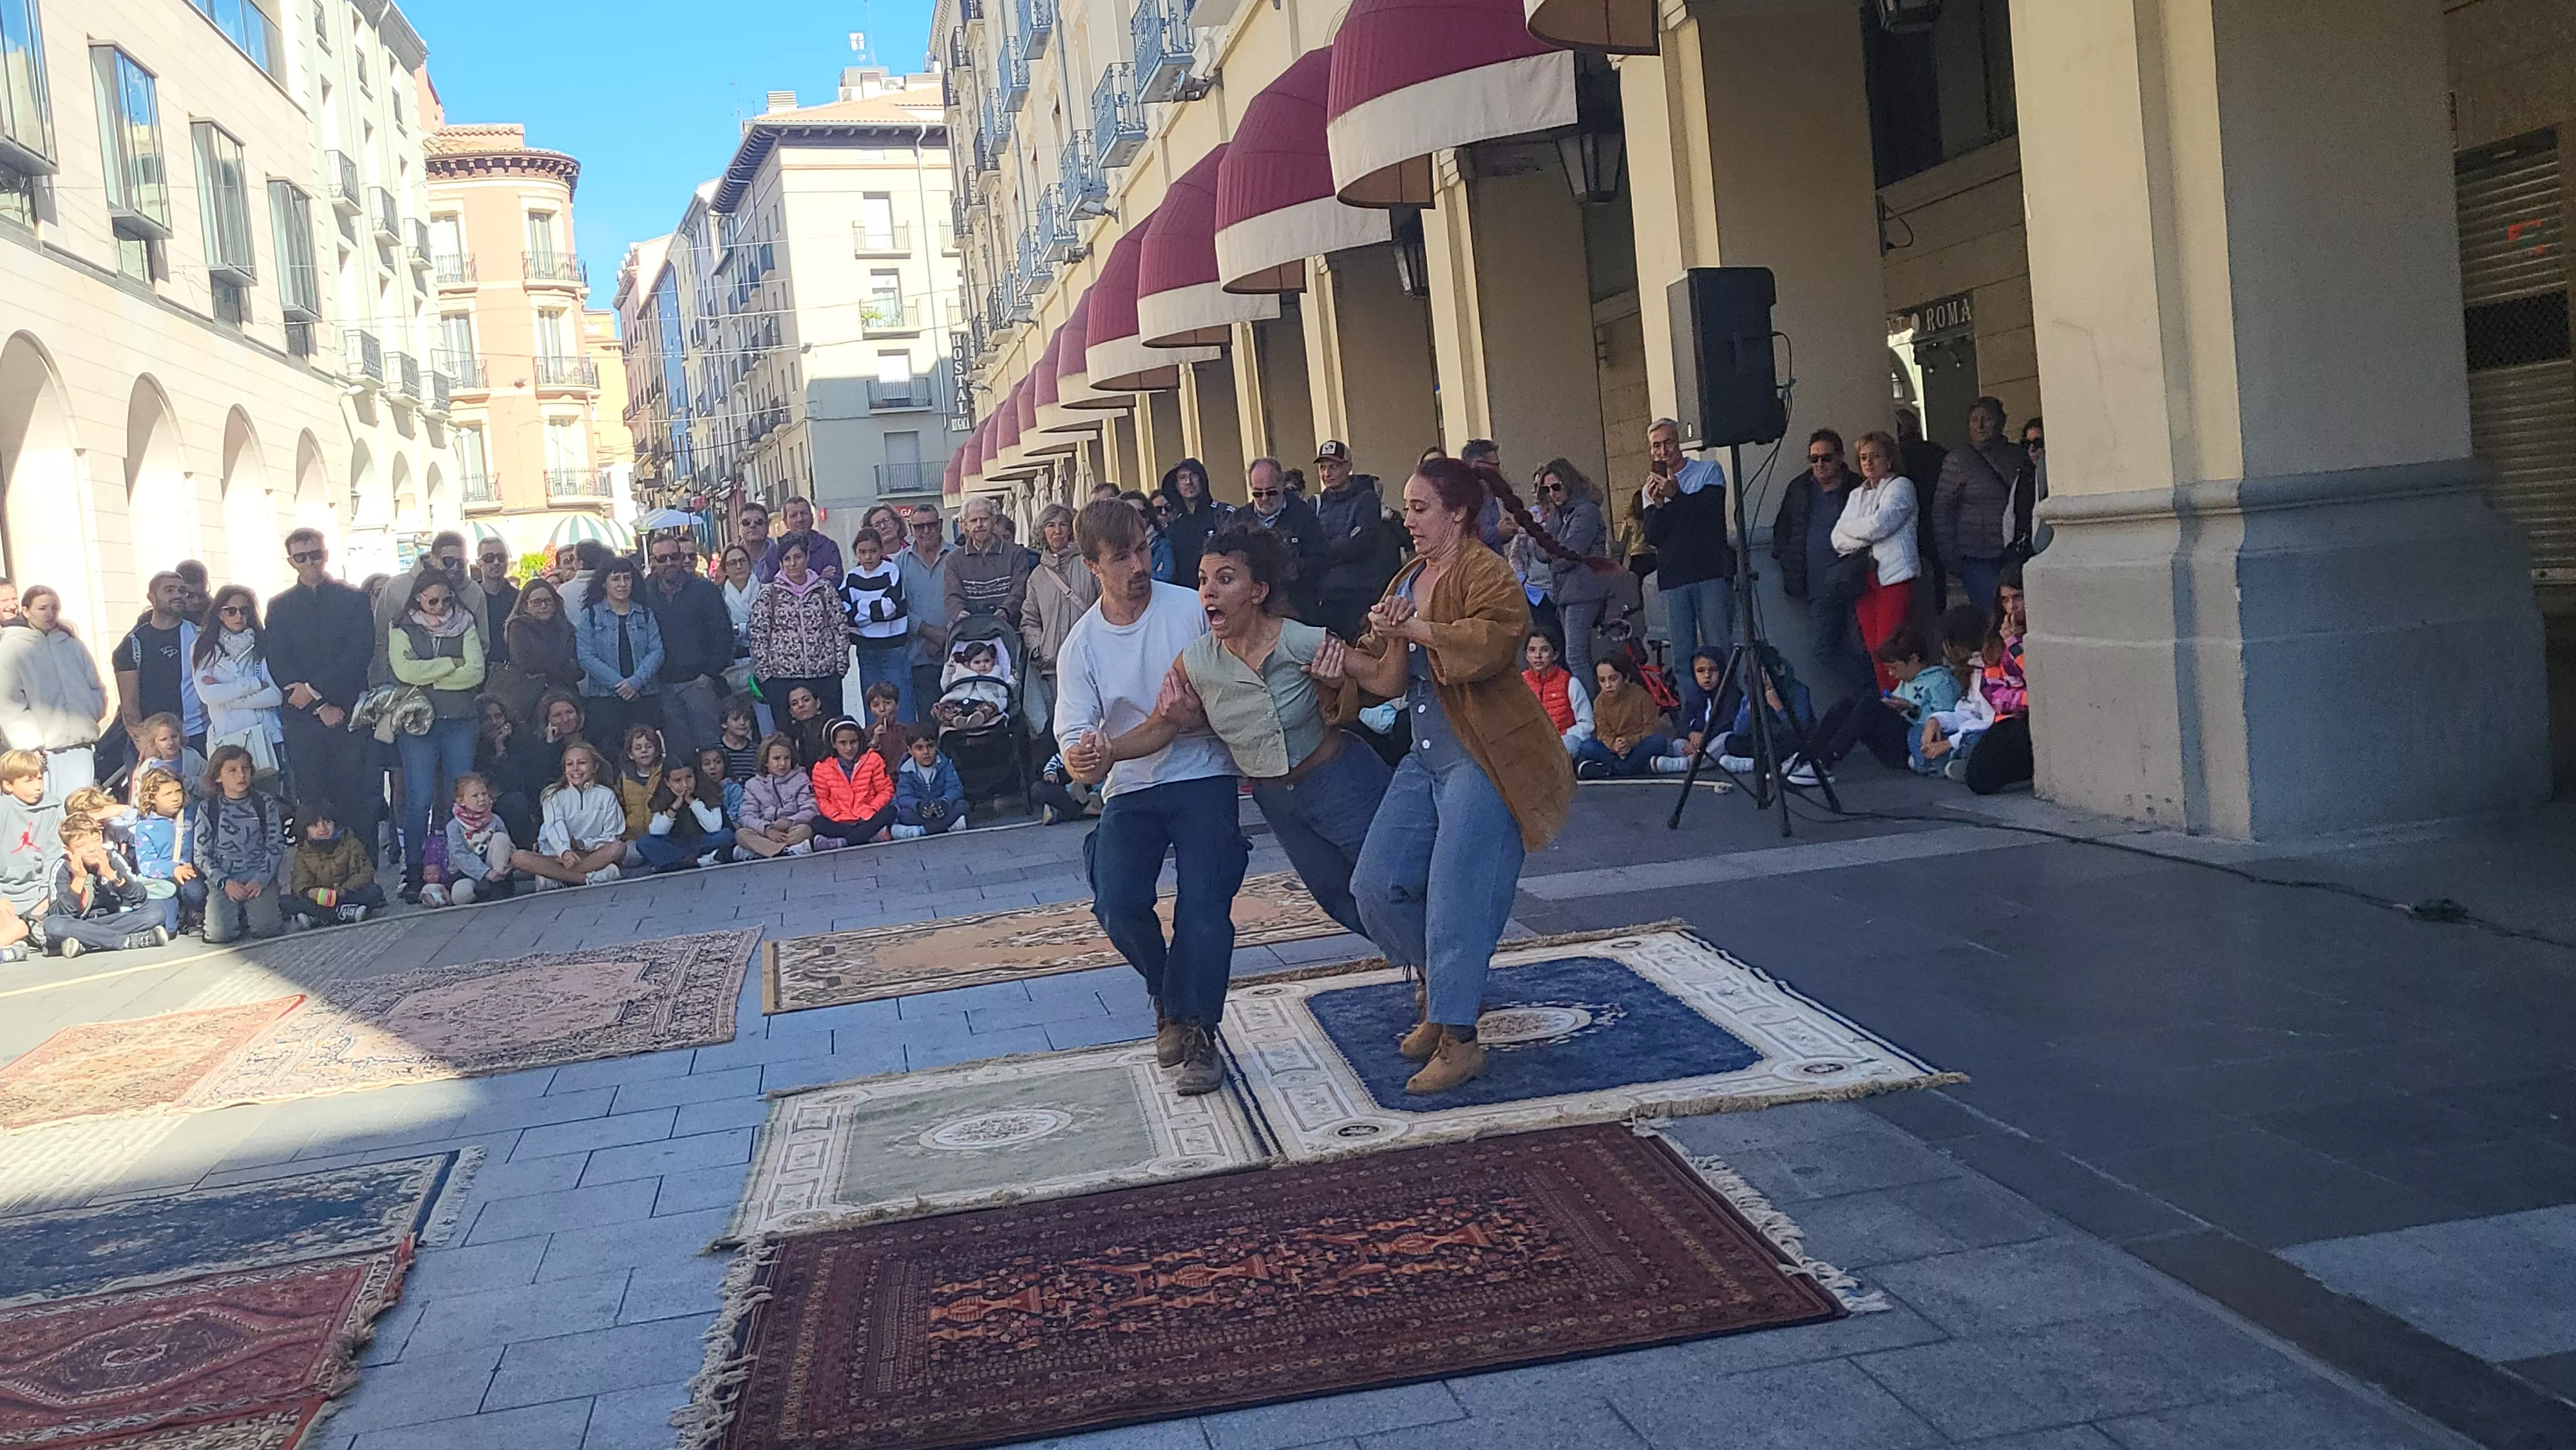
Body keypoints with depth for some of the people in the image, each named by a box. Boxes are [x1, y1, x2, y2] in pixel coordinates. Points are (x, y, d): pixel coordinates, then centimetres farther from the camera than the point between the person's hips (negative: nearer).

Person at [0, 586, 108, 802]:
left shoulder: (71, 645, 14)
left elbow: (95, 689, 18)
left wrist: (86, 720, 0)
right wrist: (30, 745, -14)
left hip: (80, 746, 3)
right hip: (42, 751, -3)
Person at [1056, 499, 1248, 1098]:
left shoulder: (1191, 608, -6)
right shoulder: (1081, 645, 0)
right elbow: (1075, 741, -3)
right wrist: (1084, 762, -29)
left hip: (1202, 777, -2)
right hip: (1131, 789, 2)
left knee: (1204, 900, -18)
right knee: (1117, 903, -16)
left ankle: (1197, 1031, -3)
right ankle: (1170, 997, 14)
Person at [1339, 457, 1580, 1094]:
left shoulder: (1485, 572, -12)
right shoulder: (1410, 578, 16)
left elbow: (1492, 640, -32)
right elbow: (1388, 679, 15)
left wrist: (1415, 629, -28)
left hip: (1484, 761, -9)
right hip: (1426, 758, 9)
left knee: (1457, 898, -8)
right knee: (1377, 886, 6)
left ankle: (1458, 1039, 2)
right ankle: (1441, 992, 26)